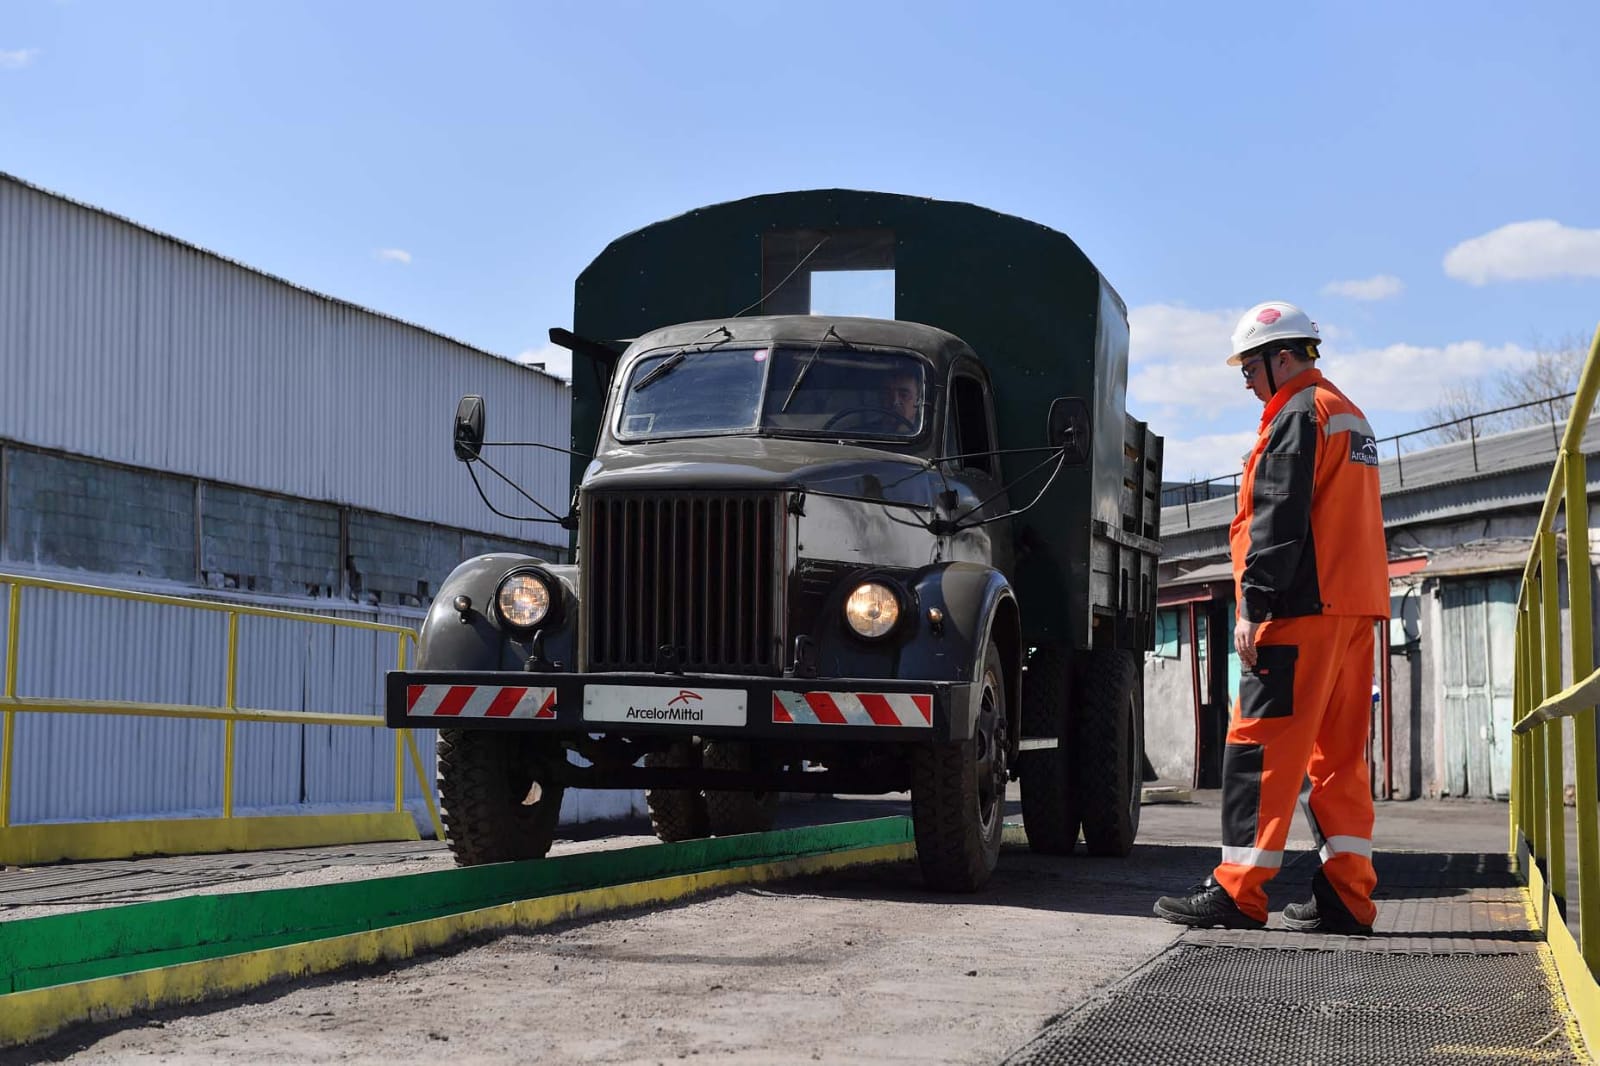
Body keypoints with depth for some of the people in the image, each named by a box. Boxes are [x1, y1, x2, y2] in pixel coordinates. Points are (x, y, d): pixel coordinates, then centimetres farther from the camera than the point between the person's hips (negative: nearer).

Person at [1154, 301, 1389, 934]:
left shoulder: (1298, 414, -7)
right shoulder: (1351, 417, 23)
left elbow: (1278, 518, -16)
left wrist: (1254, 606, -17)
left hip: (1304, 609, -10)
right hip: (1357, 606, 10)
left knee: (1260, 745, -9)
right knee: (1339, 753, 8)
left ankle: (1237, 893, -11)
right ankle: (1345, 898, 6)